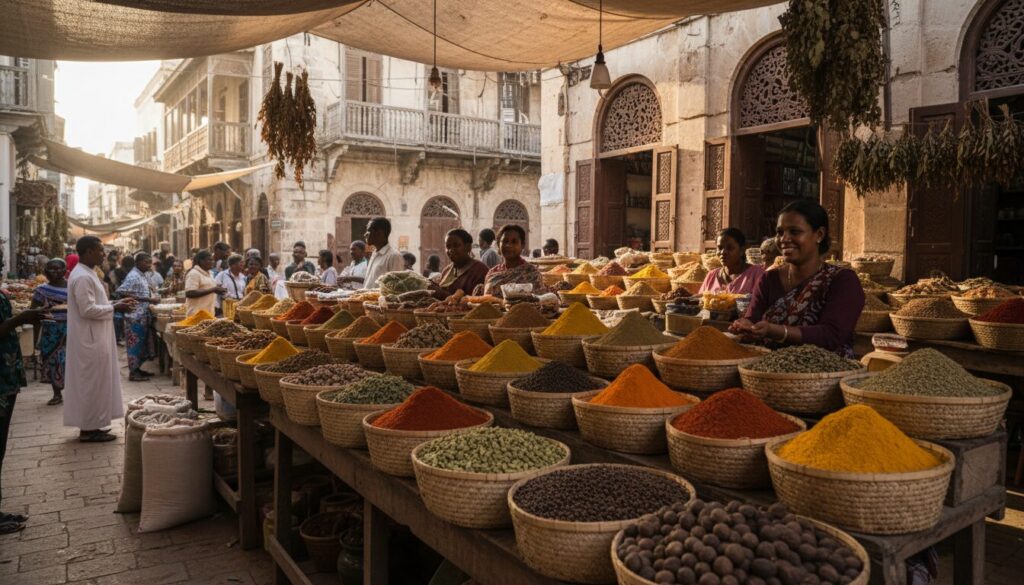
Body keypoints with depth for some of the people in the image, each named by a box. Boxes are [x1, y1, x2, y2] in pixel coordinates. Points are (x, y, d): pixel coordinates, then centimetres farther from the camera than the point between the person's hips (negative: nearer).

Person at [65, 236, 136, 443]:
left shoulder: (86, 273, 12)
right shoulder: (82, 277, -20)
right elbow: (87, 310, -24)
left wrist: (116, 303, 10)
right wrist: (114, 308, -15)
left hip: (93, 338, 10)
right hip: (90, 340, -10)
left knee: (91, 383, 15)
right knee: (92, 383, -2)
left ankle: (89, 425, 23)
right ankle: (88, 430, 7)